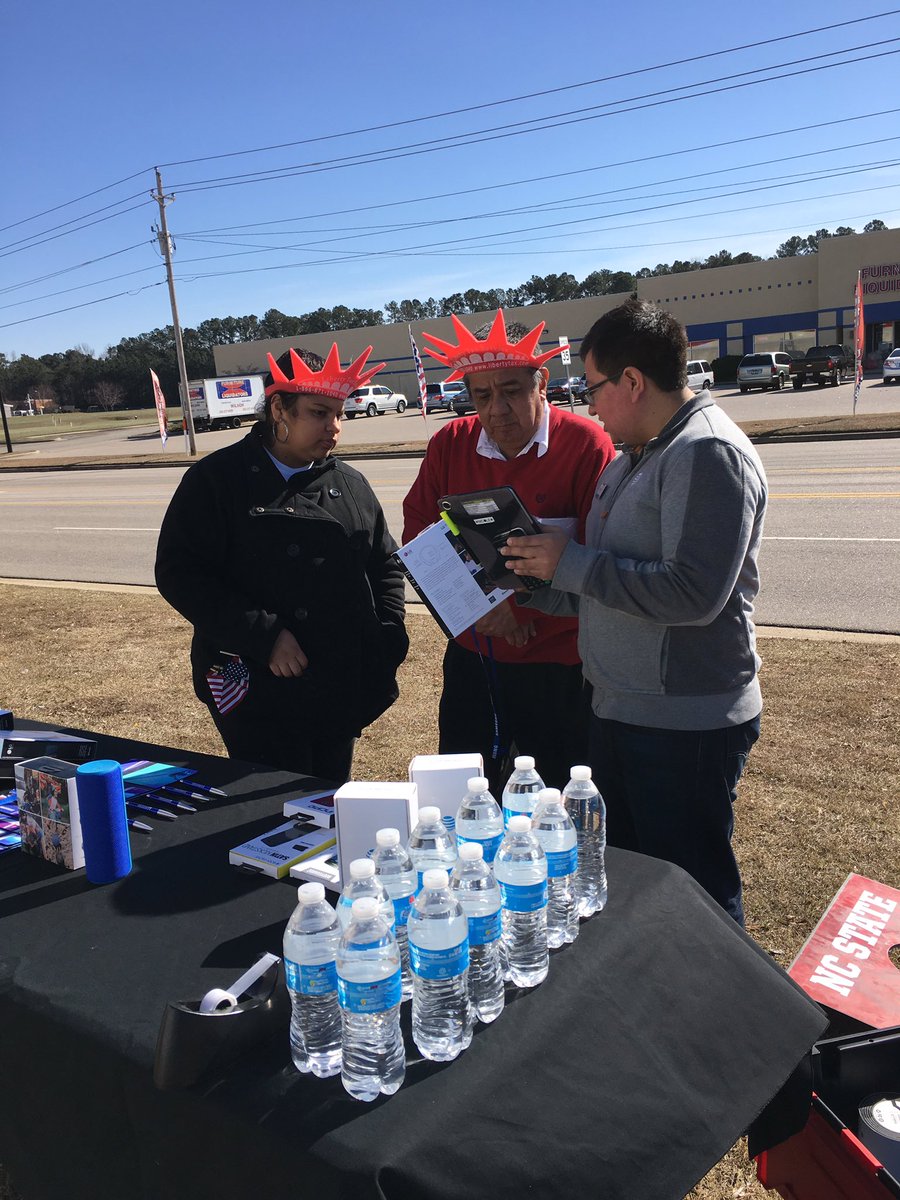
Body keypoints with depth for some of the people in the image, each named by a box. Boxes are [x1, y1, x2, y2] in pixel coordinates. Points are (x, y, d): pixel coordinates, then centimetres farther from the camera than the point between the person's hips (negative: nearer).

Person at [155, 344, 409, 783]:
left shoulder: (349, 484, 10)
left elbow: (386, 564, 17)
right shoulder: (216, 481, -5)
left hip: (342, 692, 5)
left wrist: (388, 639, 2)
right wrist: (263, 637, -19)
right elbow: (179, 574, -12)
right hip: (260, 697, -5)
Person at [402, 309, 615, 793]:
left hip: (557, 666, -4)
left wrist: (521, 598, -23)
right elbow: (417, 533, 2)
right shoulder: (450, 443, 1)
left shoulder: (585, 444, -12)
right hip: (471, 658, 4)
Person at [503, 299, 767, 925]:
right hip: (622, 711, 10)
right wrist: (536, 584, 9)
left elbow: (692, 593, -27)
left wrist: (571, 562, -20)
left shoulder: (708, 454, -17)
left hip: (685, 725, -10)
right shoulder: (634, 456, 14)